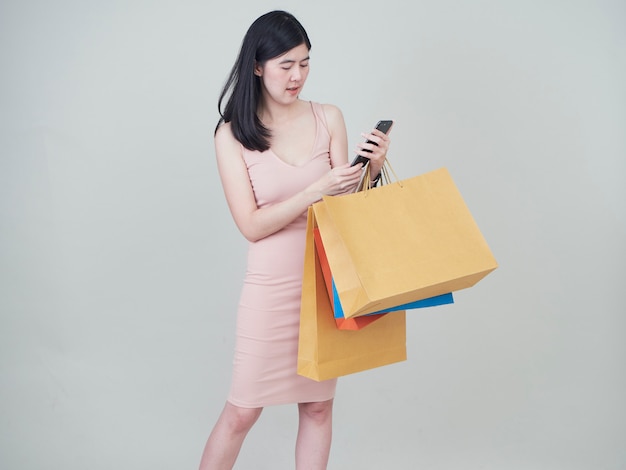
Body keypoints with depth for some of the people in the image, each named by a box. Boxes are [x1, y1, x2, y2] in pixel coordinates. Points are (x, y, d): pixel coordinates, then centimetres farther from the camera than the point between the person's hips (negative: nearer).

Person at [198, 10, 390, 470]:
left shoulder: (328, 118, -1)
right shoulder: (232, 134, -6)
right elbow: (252, 225, -12)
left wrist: (370, 170, -16)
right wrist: (317, 190, -22)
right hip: (272, 285, -2)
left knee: (319, 404, 13)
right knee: (242, 410, 5)